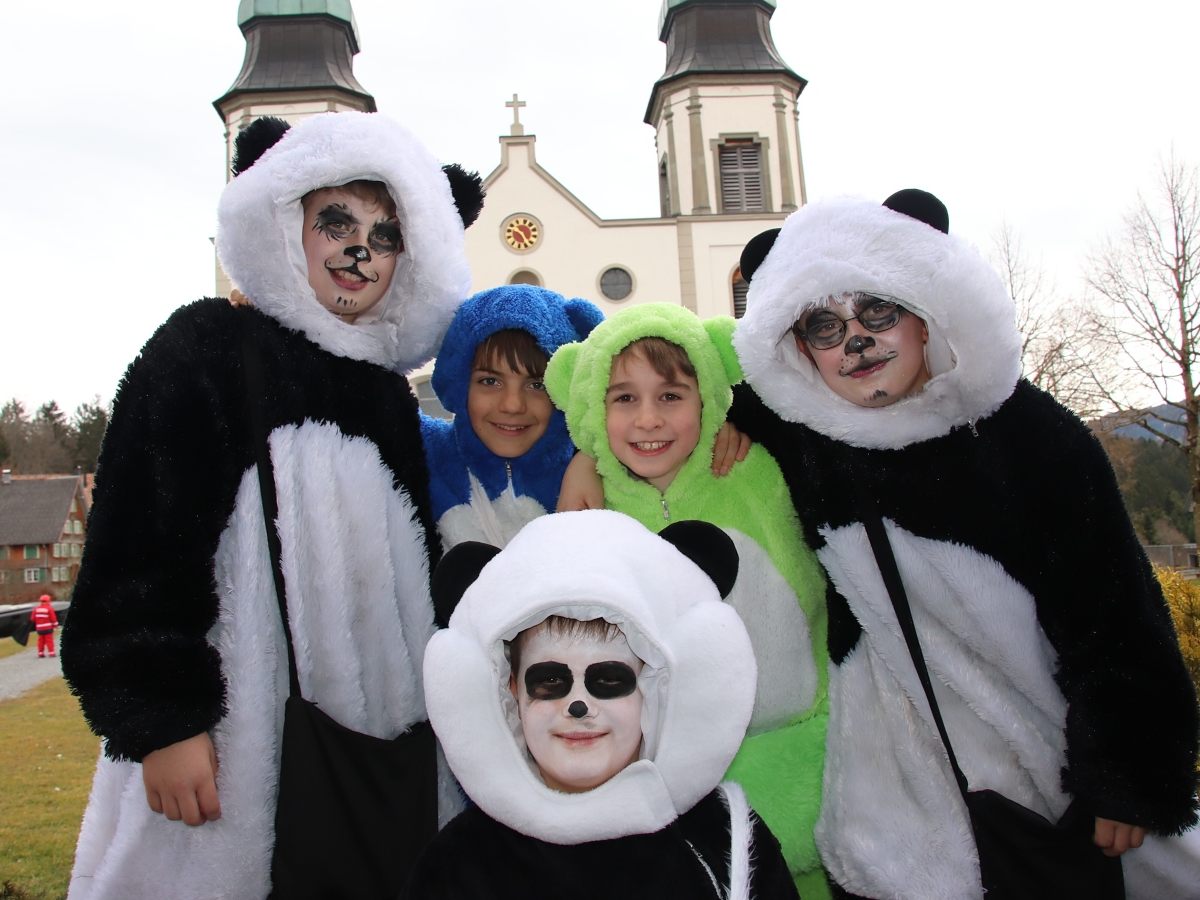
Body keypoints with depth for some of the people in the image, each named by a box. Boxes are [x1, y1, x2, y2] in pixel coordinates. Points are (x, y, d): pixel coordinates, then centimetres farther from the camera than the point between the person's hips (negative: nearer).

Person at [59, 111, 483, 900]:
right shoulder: (208, 348, -2)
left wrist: (438, 721, 17)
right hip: (252, 736, -5)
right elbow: (146, 539, -9)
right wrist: (163, 719, -15)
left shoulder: (391, 396, 14)